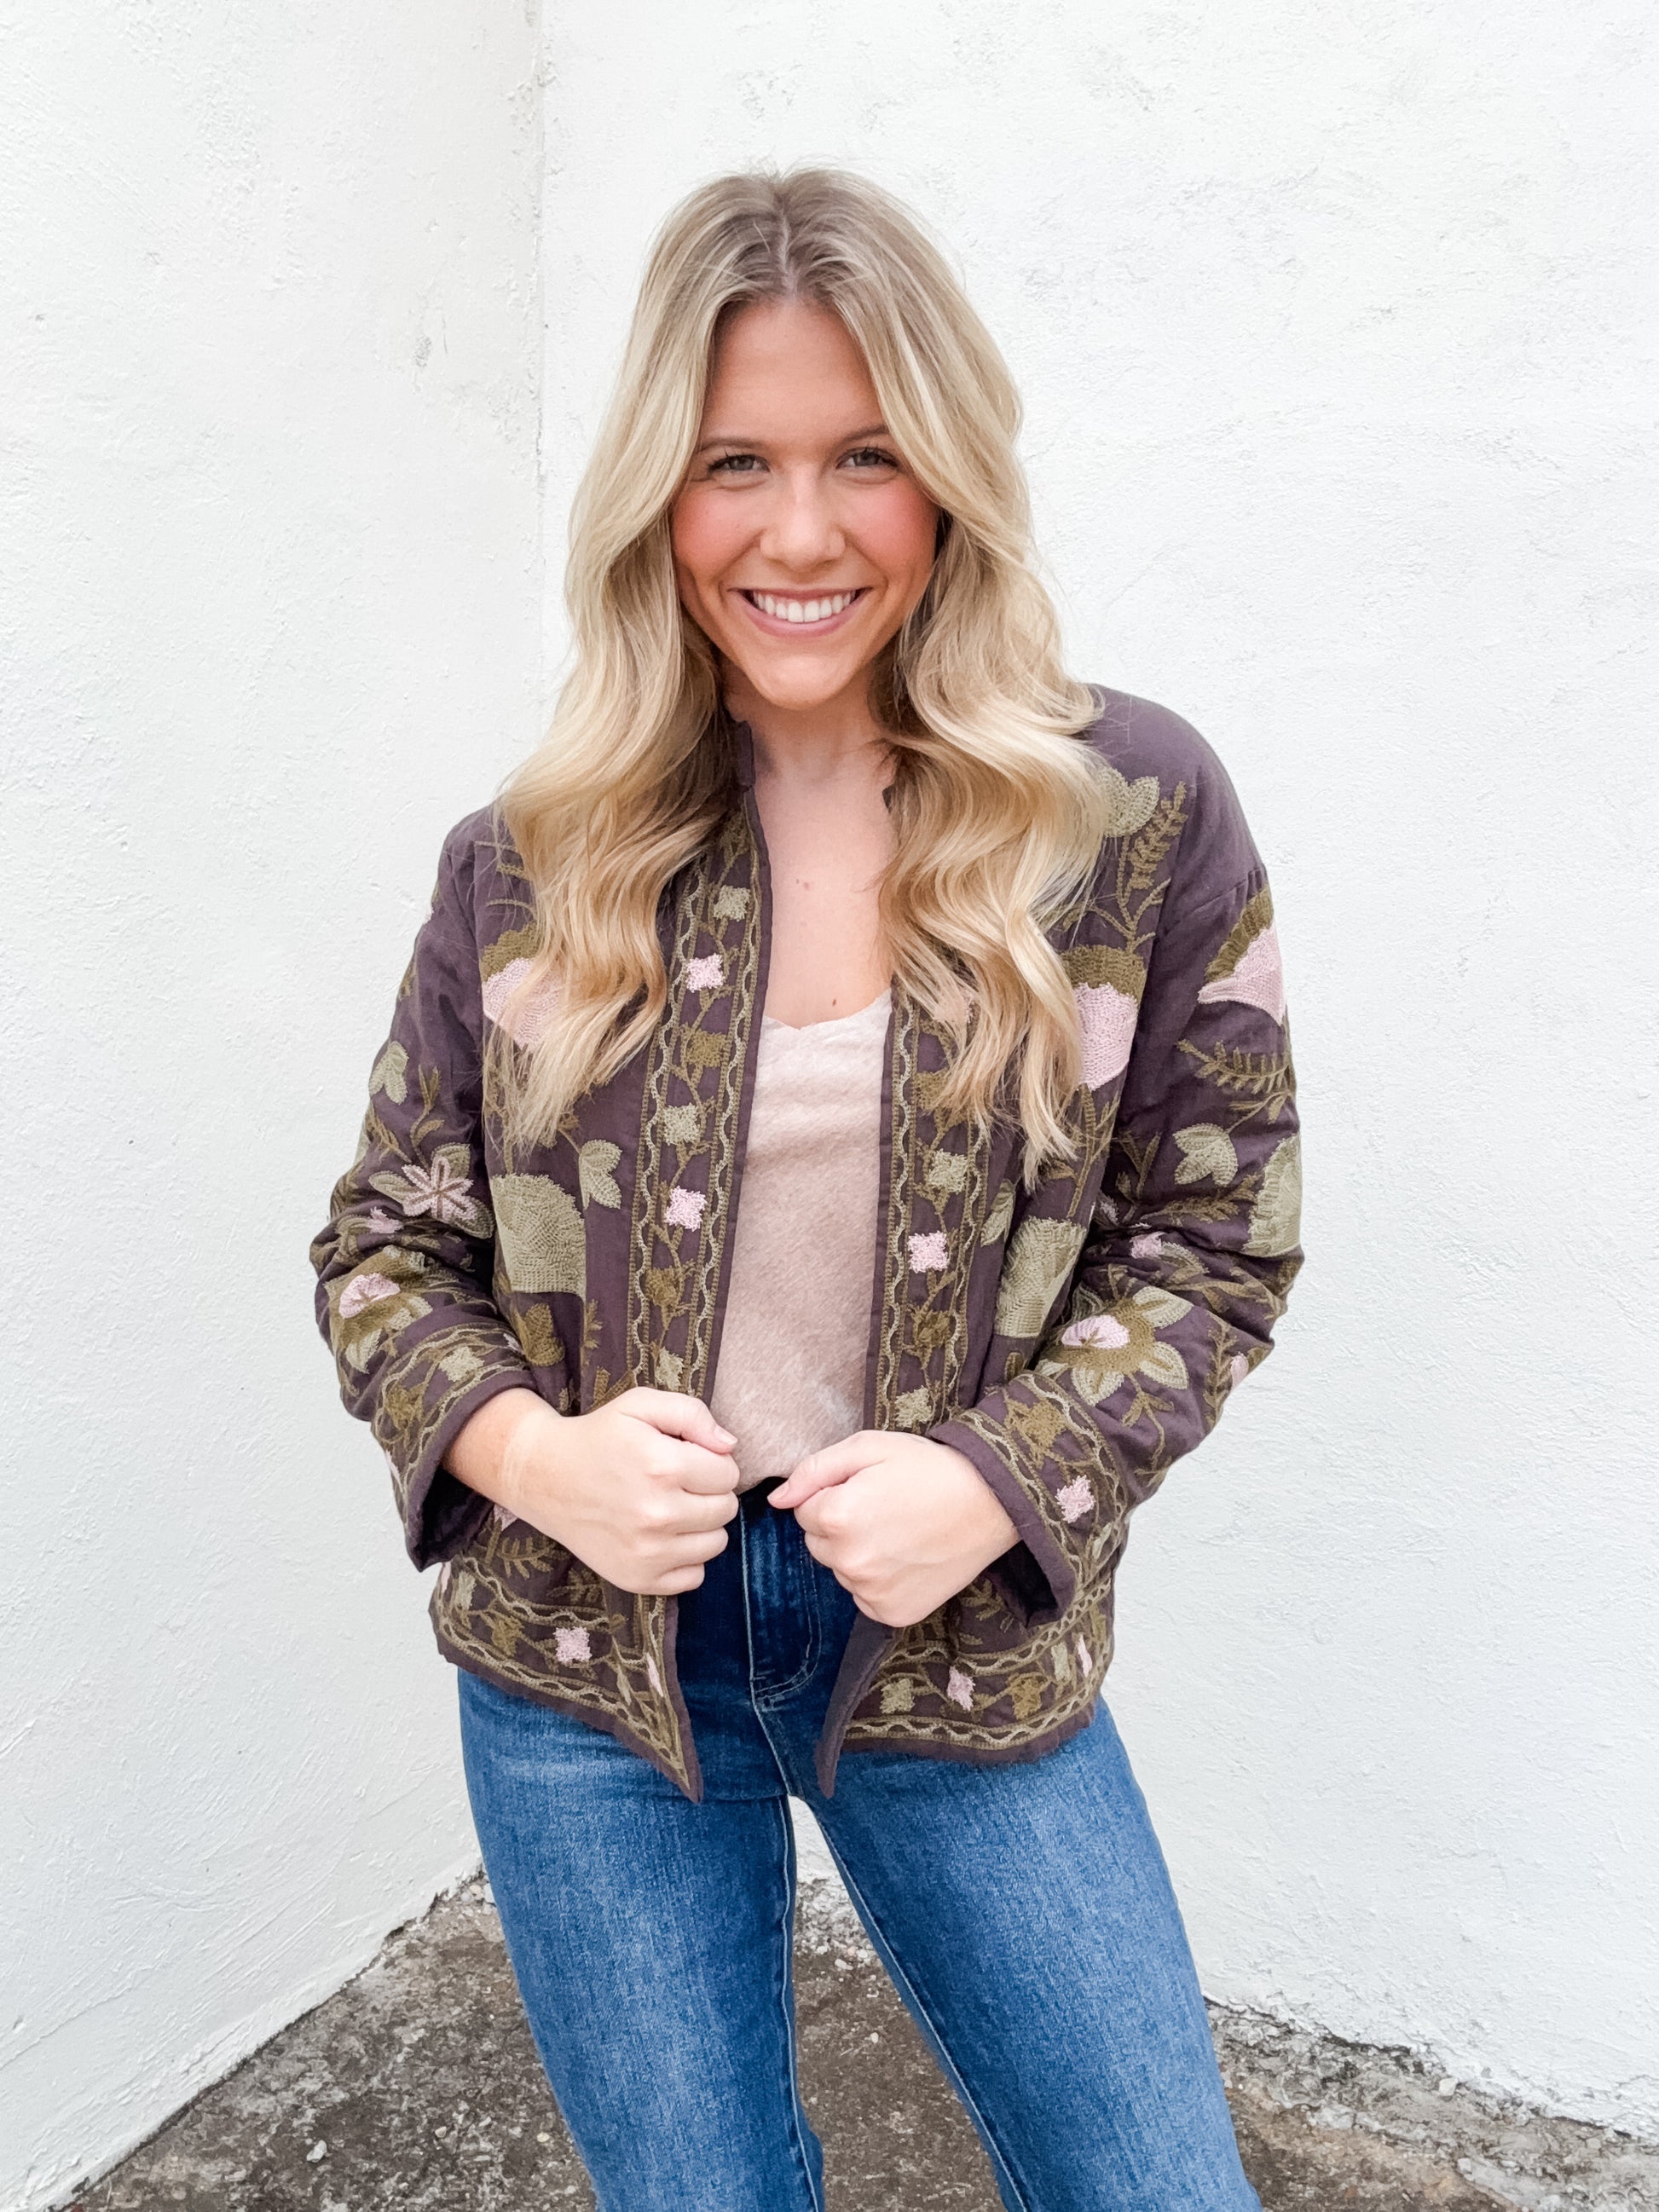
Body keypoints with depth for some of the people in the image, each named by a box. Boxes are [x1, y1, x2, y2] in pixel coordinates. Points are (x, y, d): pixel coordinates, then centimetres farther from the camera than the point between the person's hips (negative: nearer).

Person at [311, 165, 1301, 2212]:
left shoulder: (1138, 815, -7)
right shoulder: (531, 860, -4)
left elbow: (1213, 1245, -2)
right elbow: (386, 1241, 3)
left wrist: (1000, 1477, -17)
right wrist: (521, 1446, -16)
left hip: (966, 1650, 0)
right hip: (589, 1656, 1)